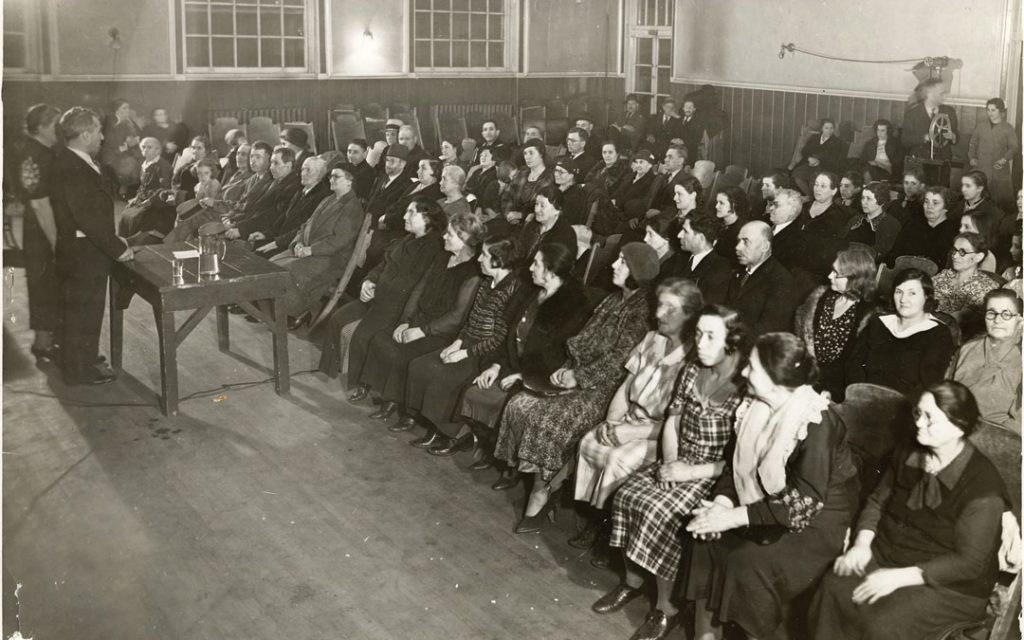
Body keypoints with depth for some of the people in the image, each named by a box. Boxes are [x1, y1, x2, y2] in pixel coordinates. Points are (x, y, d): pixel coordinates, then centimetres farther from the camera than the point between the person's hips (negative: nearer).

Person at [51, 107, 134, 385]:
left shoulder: (75, 163, 8)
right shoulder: (71, 169, -24)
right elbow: (88, 217, -26)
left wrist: (113, 238, 9)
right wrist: (117, 248, -21)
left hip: (86, 252, 10)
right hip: (83, 256, -10)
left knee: (80, 311, 22)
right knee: (83, 313, 4)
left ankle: (83, 357, 37)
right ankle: (80, 370, 17)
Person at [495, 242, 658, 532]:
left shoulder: (642, 312, -11)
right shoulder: (613, 301, 16)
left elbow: (619, 359, -17)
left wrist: (578, 377, -15)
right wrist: (567, 369, 1)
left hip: (605, 388, -8)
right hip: (579, 379, 8)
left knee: (551, 418, -29)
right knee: (522, 404, -11)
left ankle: (542, 492, -11)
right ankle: (552, 482, -6)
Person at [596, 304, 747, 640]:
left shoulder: (744, 388, -17)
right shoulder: (691, 370, 4)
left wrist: (690, 473, -20)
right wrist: (669, 463, -8)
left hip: (715, 475, -6)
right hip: (678, 462, 6)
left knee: (659, 511, -26)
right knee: (626, 495, -14)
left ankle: (666, 607, -7)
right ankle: (632, 580, 7)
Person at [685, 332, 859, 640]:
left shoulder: (816, 421, -25)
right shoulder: (756, 405, -3)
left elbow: (806, 501, -27)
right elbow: (738, 462, 5)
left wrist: (737, 516, -30)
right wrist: (722, 501, -15)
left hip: (820, 519, -7)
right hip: (771, 506, 7)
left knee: (750, 564, -25)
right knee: (707, 538, -11)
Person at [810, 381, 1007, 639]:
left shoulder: (982, 486, -19)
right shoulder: (908, 455, 1)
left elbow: (969, 562, -18)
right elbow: (877, 500, 13)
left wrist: (900, 577, -24)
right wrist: (862, 542, -7)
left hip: (948, 583, -5)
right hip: (886, 554, 5)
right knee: (833, 589, -23)